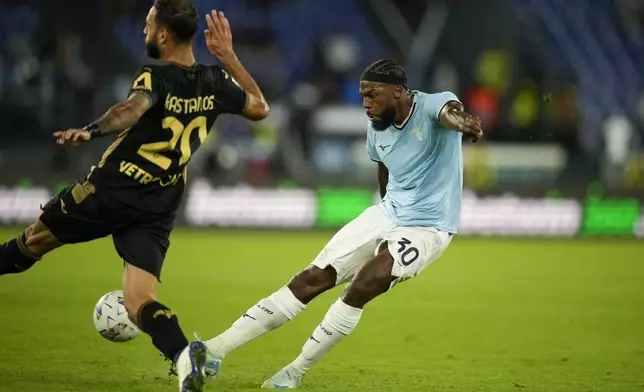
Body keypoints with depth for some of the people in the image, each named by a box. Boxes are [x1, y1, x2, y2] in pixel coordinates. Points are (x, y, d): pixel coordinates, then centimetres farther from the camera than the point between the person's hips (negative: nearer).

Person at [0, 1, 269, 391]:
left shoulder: (155, 77, -11)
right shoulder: (215, 82, 7)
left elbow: (134, 108, -33)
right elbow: (260, 107, 24)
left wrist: (91, 131, -49)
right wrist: (229, 56, 23)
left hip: (111, 189, -5)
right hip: (159, 212, 5)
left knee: (34, 241, 16)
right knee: (140, 303, -3)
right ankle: (184, 354, -32)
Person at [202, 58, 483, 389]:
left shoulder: (430, 107, -21)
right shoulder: (378, 127, 0)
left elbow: (449, 111, -46)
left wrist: (461, 121, -69)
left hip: (428, 227, -6)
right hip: (387, 213, 6)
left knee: (361, 288, -25)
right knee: (313, 278, -4)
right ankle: (216, 349, -5)